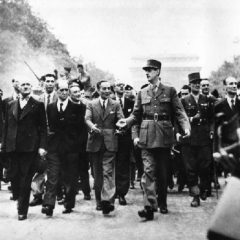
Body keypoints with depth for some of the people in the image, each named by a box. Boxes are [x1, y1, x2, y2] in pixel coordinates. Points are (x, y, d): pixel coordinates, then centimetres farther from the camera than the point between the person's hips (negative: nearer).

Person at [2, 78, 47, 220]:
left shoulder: (38, 106, 3)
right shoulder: (11, 105, 14)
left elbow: (43, 128, -1)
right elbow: (6, 126, 14)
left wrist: (42, 146, -10)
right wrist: (4, 145, 7)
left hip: (30, 147, -3)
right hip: (13, 147, 4)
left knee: (26, 179, -2)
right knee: (14, 176, 5)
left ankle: (23, 210, 6)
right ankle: (19, 198, 27)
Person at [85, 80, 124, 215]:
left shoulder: (115, 105, 10)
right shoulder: (92, 104, 9)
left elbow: (121, 119, -2)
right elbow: (87, 118, -5)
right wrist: (92, 126, -28)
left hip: (110, 143, -2)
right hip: (95, 142, 2)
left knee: (108, 172, -11)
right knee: (97, 173, 9)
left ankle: (107, 200, -20)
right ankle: (99, 201, 18)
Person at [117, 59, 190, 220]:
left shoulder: (170, 91, 5)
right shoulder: (142, 93, 11)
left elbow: (179, 112, 0)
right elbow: (136, 115, 11)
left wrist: (186, 127, -16)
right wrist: (126, 122, -8)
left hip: (165, 136, 0)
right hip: (147, 137, 1)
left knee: (163, 172, 9)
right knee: (148, 171, -9)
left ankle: (162, 203, 26)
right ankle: (150, 207, -13)